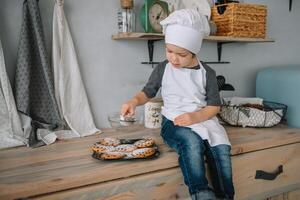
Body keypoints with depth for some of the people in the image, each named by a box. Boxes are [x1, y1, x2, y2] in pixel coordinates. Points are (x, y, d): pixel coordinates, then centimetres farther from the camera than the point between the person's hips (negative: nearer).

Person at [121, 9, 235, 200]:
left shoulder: (207, 73, 3)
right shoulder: (163, 68, 5)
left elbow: (214, 106, 2)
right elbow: (148, 92, 15)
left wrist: (195, 117, -17)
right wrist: (134, 101, -8)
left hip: (203, 120, 2)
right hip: (174, 123, -1)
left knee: (222, 149, -27)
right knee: (192, 142, -35)